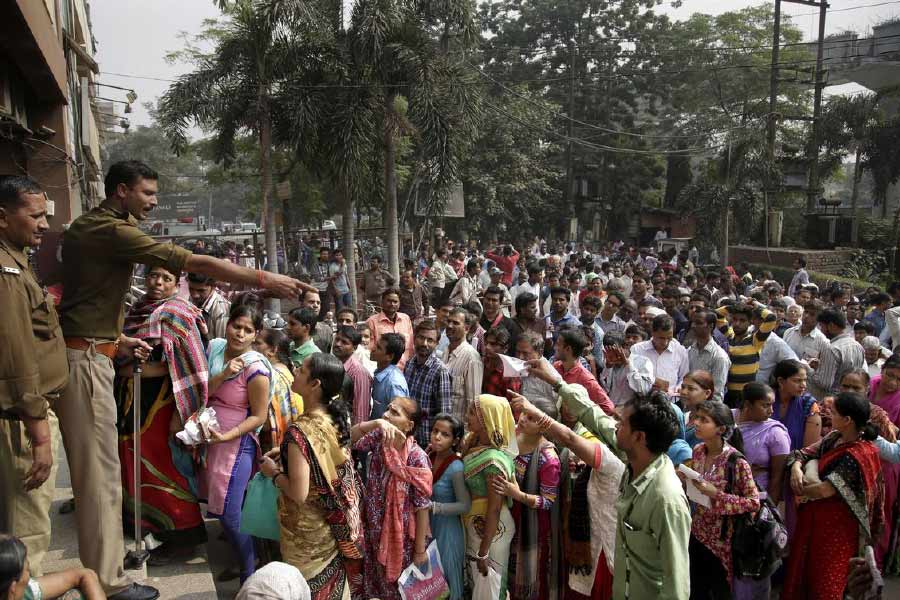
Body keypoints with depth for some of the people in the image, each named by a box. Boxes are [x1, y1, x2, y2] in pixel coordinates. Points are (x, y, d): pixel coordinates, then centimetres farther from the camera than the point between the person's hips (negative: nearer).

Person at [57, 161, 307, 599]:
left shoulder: (85, 226, 16)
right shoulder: (113, 231, -16)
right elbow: (194, 263, -22)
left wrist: (116, 341, 17)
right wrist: (264, 280, -22)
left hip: (84, 352, 10)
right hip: (85, 359, -10)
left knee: (92, 466, 16)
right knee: (100, 470, -3)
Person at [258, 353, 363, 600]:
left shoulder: (301, 431, -31)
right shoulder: (336, 416, -7)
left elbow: (299, 493, -29)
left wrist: (274, 472, -12)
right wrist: (287, 453, 7)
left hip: (308, 532, -7)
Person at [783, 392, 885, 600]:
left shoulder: (858, 455, -23)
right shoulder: (834, 438, 1)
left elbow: (826, 490, -27)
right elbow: (805, 453, 6)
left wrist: (799, 490, -10)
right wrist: (796, 468, -16)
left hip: (836, 523, -8)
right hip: (815, 516, 8)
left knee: (825, 577, 6)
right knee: (802, 568, 16)